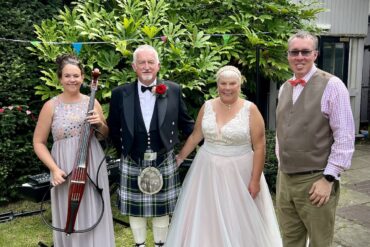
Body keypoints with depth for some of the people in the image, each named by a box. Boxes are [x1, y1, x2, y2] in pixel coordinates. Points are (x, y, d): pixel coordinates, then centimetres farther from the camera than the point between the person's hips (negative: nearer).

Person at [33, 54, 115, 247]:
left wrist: (100, 125, -9)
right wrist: (54, 169, -12)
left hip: (93, 168, 2)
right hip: (65, 170, -2)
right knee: (69, 218, 8)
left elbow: (105, 135, 13)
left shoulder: (92, 102, 4)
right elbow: (38, 142, 0)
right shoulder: (51, 106, -4)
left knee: (95, 215, 11)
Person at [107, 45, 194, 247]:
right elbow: (113, 127, 5)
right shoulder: (120, 94, -3)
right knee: (135, 208, 14)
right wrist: (123, 152, 6)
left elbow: (185, 123, 4)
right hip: (132, 163, 0)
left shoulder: (173, 90, -3)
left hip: (164, 162, 0)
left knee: (161, 209, 14)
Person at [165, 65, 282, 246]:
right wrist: (180, 157, 14)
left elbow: (259, 146, -9)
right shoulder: (207, 107, 1)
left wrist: (255, 180, -12)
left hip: (238, 173, -3)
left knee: (238, 221, 8)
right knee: (206, 218, 12)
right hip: (208, 171, 3)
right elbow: (195, 136, 11)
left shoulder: (250, 110, -9)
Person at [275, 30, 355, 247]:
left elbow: (345, 137, -14)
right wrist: (281, 165, 14)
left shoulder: (332, 86, -10)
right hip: (284, 179, 6)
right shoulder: (284, 88, 9)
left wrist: (328, 179, -16)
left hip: (316, 181, -5)